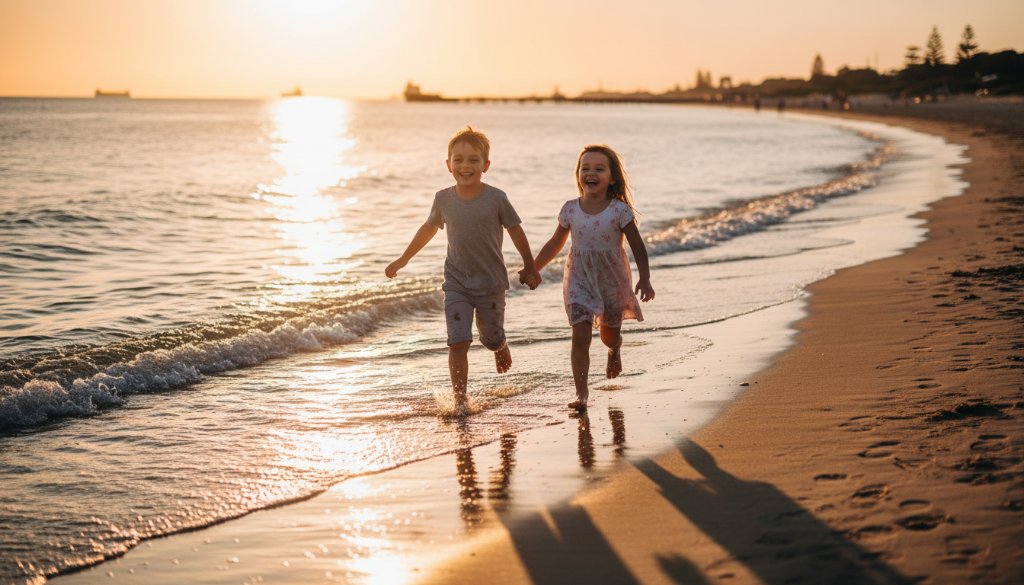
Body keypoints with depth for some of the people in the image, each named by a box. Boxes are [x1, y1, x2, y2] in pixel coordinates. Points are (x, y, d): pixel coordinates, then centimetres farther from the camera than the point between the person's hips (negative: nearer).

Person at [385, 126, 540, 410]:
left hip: (491, 282, -1)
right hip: (456, 282, 1)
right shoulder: (443, 198, -3)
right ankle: (459, 399, -1)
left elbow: (516, 231, 1)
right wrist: (403, 259, 22)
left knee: (491, 339, 11)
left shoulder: (496, 198, -11)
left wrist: (529, 267, 8)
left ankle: (500, 348, 49)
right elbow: (429, 228, 15)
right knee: (458, 342, -9)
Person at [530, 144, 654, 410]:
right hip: (579, 280, 1)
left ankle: (614, 351, 53)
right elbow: (555, 244, 10)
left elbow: (637, 246, -7)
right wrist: (533, 269, 13)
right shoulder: (571, 209, -4)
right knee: (580, 336, -10)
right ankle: (581, 392, -8)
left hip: (612, 280, -1)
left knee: (609, 334, 16)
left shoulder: (619, 210, -11)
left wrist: (644, 279, -15)